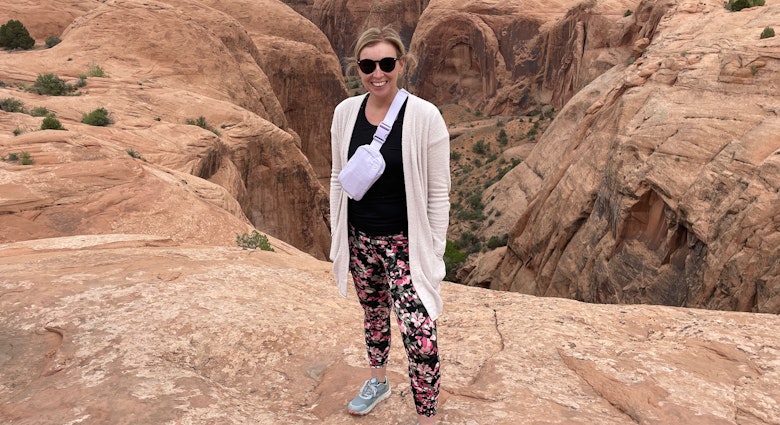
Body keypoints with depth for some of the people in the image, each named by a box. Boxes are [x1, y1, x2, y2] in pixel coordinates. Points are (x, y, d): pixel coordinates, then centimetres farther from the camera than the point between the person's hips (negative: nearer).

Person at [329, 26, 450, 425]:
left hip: (405, 242, -4)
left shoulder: (425, 116, -15)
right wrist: (337, 235, 8)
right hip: (360, 238, 5)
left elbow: (438, 194, -11)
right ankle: (378, 381, 48)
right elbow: (338, 179, 7)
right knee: (373, 311, 23)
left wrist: (433, 256, -10)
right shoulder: (345, 112, -2)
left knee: (418, 333, -8)